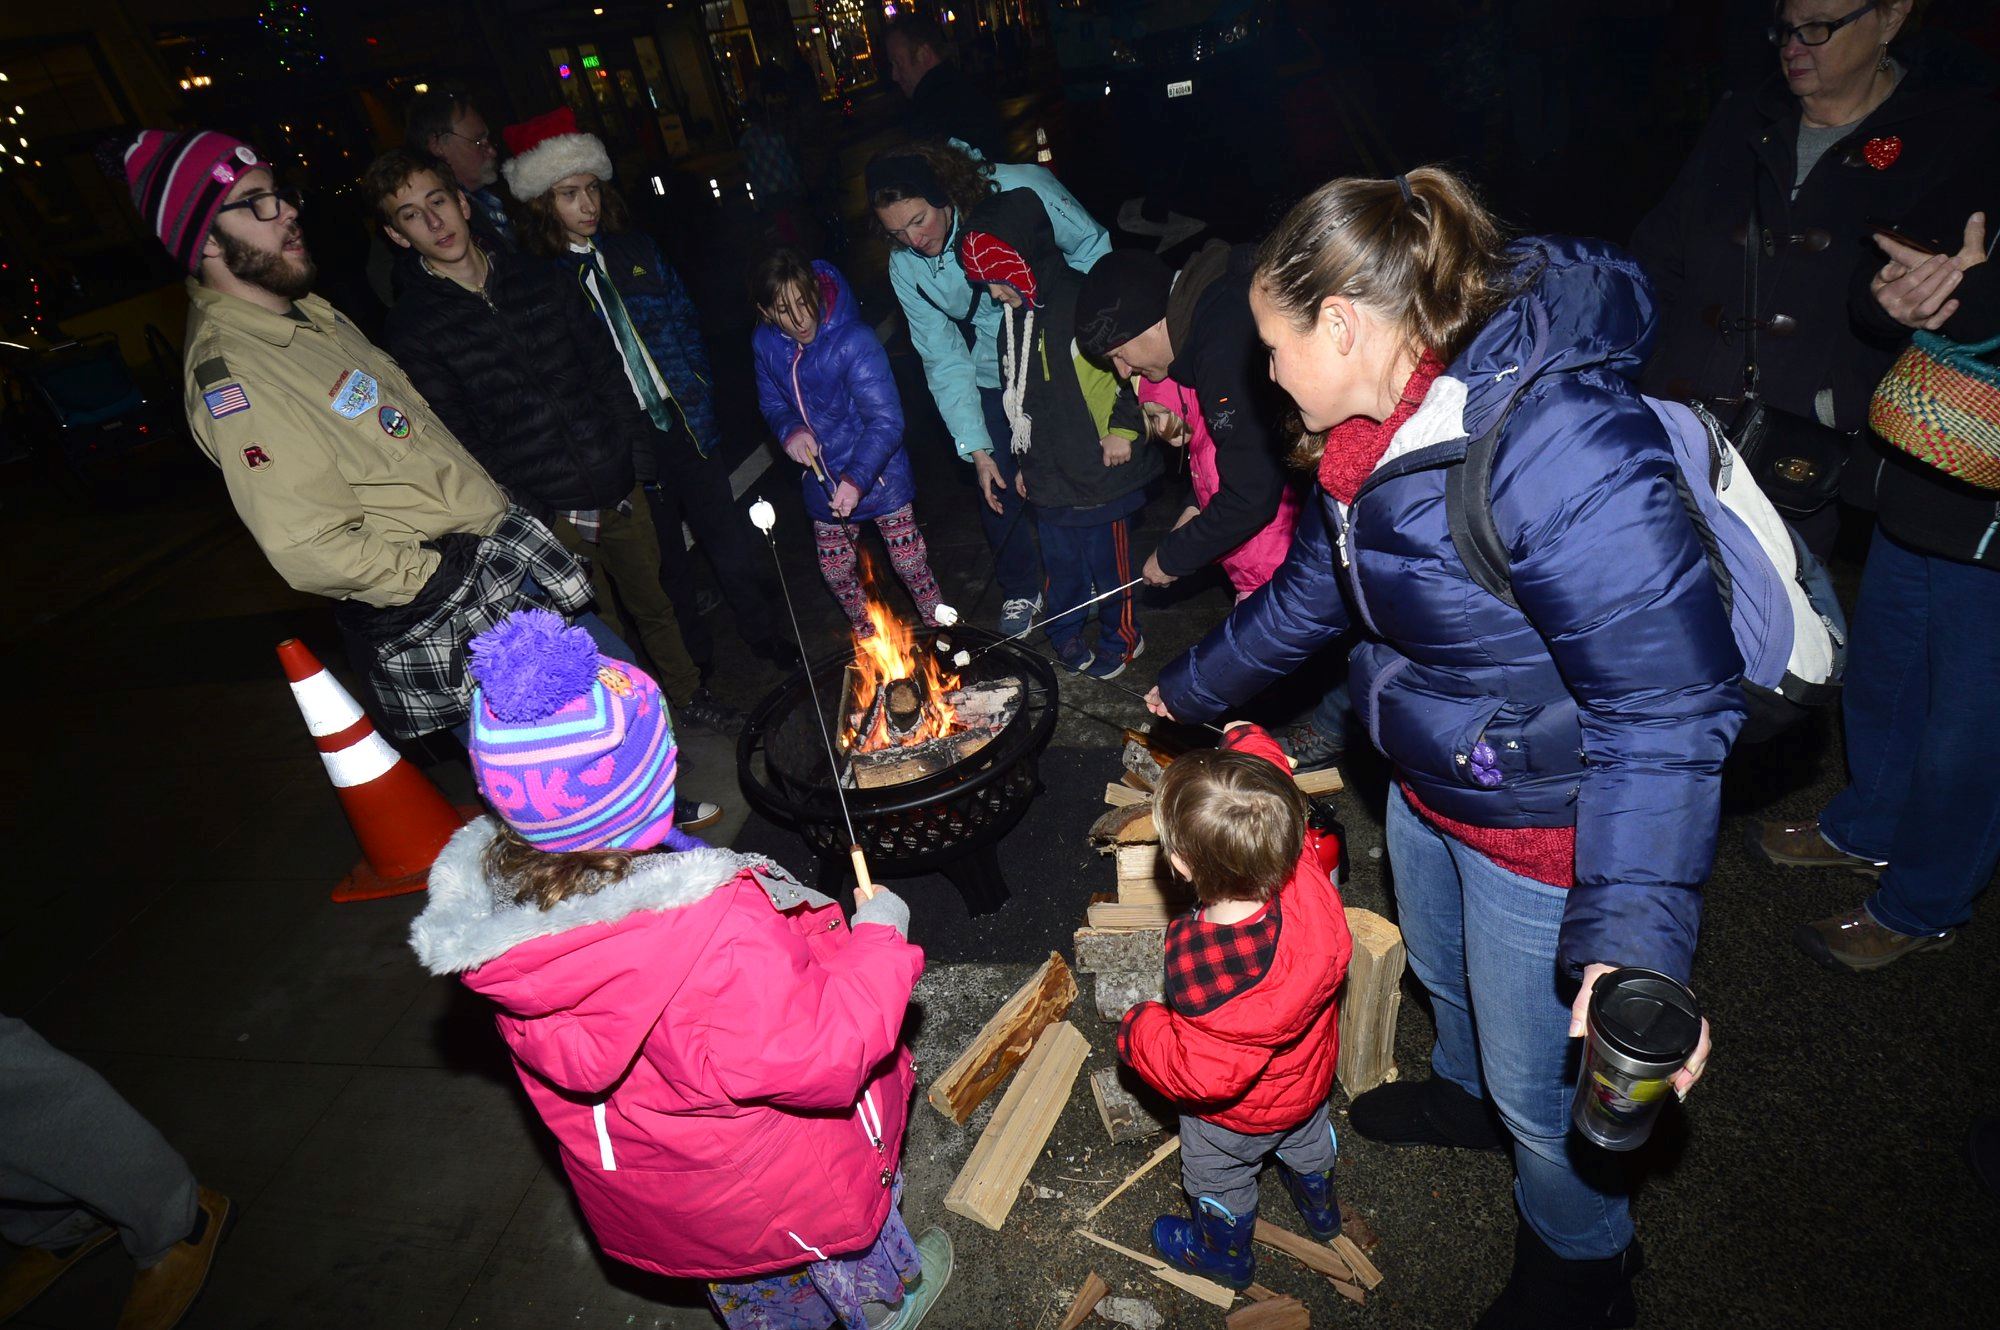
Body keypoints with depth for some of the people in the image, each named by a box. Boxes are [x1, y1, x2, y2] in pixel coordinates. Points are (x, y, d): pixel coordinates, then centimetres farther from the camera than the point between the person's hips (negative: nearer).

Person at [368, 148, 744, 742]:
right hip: (551, 515, -4)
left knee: (654, 603, 19)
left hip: (620, 486, 4)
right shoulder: (414, 326, -6)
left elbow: (604, 364, 10)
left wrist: (639, 451, 5)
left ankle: (690, 698, 40)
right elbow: (457, 441, -9)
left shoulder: (534, 277, 7)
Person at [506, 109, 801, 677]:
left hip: (685, 424, 3)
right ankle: (696, 666, 29)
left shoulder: (636, 250, 6)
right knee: (666, 565, 11)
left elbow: (686, 321, 11)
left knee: (727, 536, 12)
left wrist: (698, 394, 3)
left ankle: (764, 637, 30)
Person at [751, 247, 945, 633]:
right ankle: (868, 643, 41)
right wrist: (790, 430, -18)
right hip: (824, 479, 6)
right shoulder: (765, 345, -9)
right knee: (836, 572, 17)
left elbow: (886, 421, -29)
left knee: (911, 564, 1)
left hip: (877, 473, -5)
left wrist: (856, 479, -42)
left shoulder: (853, 341, -26)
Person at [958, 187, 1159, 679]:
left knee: (1109, 564, 8)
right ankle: (1066, 634, 34)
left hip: (1099, 472, -6)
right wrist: (1023, 461, 22)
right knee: (1060, 564, 15)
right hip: (1048, 478, 7)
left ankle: (1120, 639, 28)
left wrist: (1124, 428, -13)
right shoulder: (1015, 316, 9)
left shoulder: (1086, 301, -16)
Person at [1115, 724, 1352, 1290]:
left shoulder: (1202, 971, -49)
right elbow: (1318, 840, -11)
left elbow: (1204, 1076, -36)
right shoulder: (1308, 879, -35)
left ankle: (1225, 1254, 58)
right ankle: (1320, 1206, 68)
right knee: (1307, 1141, 38)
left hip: (1236, 1116, -5)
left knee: (1219, 1181, 29)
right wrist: (1251, 743, -4)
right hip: (1311, 1078, 5)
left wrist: (1140, 1028, -19)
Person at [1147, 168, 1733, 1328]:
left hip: (1547, 826, -8)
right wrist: (1189, 691, 21)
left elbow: (1667, 700, -33)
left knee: (1541, 1083, 15)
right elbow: (1314, 589, 10)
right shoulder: (1388, 421, -4)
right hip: (1430, 781, 8)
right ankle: (1468, 1093, 66)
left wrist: (1638, 936, -38)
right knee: (1442, 969, 33)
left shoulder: (1562, 449, -35)